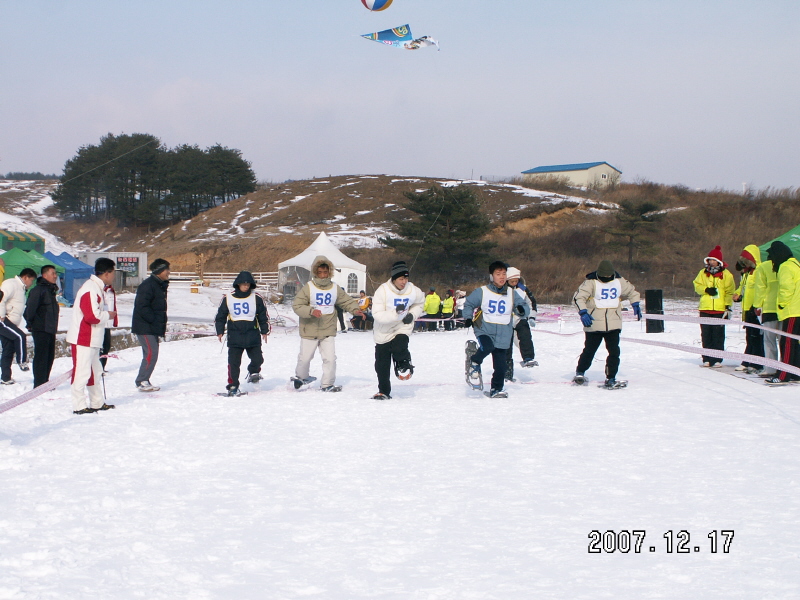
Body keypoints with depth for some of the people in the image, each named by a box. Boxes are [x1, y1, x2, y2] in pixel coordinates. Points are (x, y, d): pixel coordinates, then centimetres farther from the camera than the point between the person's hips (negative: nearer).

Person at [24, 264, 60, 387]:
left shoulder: (51, 290, 17)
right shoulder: (38, 289, -13)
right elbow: (30, 308, -17)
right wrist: (30, 323, -10)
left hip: (50, 330, 9)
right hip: (41, 330, -9)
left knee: (49, 357, 13)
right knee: (41, 356, -8)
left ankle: (44, 382, 22)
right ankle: (39, 385, -6)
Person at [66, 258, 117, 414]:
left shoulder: (97, 287, 15)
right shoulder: (90, 289, -19)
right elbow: (92, 316, -25)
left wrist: (105, 315, 2)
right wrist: (108, 315, -9)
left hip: (92, 339, 11)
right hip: (82, 339, -11)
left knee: (95, 371, 17)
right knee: (82, 372, -7)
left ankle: (97, 403, 27)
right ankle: (79, 406, -4)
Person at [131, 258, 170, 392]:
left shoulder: (161, 285, 15)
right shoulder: (148, 285, -16)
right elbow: (142, 306, -22)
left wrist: (161, 326, 11)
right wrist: (154, 320, -21)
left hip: (153, 327, 10)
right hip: (144, 327, -10)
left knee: (151, 354, 11)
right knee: (151, 353, -12)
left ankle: (144, 381, 18)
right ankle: (142, 382, -6)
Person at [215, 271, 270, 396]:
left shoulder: (256, 299, 5)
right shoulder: (228, 298, 5)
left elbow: (263, 316, 14)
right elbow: (220, 317, 13)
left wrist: (264, 331, 10)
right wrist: (220, 331, 6)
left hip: (252, 335, 0)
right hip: (234, 336, 0)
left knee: (257, 359, -5)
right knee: (233, 362, -2)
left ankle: (253, 372, 28)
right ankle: (233, 386, 8)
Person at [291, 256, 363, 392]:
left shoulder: (335, 288, 4)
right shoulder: (308, 288, -7)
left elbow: (347, 301, 10)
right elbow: (297, 305, -10)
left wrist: (355, 309, -10)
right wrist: (311, 311, -25)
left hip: (328, 331, 2)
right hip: (310, 330, -2)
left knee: (330, 358, -5)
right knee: (305, 357, 8)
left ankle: (327, 384, 9)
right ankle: (301, 377, 35)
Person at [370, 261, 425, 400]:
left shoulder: (414, 291, -11)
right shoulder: (383, 290, -22)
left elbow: (419, 303, 13)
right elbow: (377, 315, -27)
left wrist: (412, 314, -4)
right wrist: (395, 312, -38)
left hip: (402, 327, 1)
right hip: (383, 331, -1)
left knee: (399, 348, -27)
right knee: (382, 364, 4)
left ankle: (404, 365, 7)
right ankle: (384, 391, 23)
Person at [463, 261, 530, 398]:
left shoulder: (512, 294, 3)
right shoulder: (482, 292, -3)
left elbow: (525, 308, 2)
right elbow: (468, 304, 10)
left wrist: (522, 310, -21)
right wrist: (468, 317, -6)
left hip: (503, 335, 3)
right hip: (484, 330, -3)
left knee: (500, 365, 3)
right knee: (487, 347, -33)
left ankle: (496, 389, 22)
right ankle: (474, 363, -3)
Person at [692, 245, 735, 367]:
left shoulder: (726, 274, 2)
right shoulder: (703, 273, 11)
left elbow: (729, 291, 0)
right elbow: (697, 285, 8)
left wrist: (728, 305, -7)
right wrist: (706, 290, -11)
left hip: (720, 309, -3)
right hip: (705, 309, 3)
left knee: (718, 336, 0)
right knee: (706, 335, 6)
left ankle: (717, 360, 3)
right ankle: (707, 359, 13)